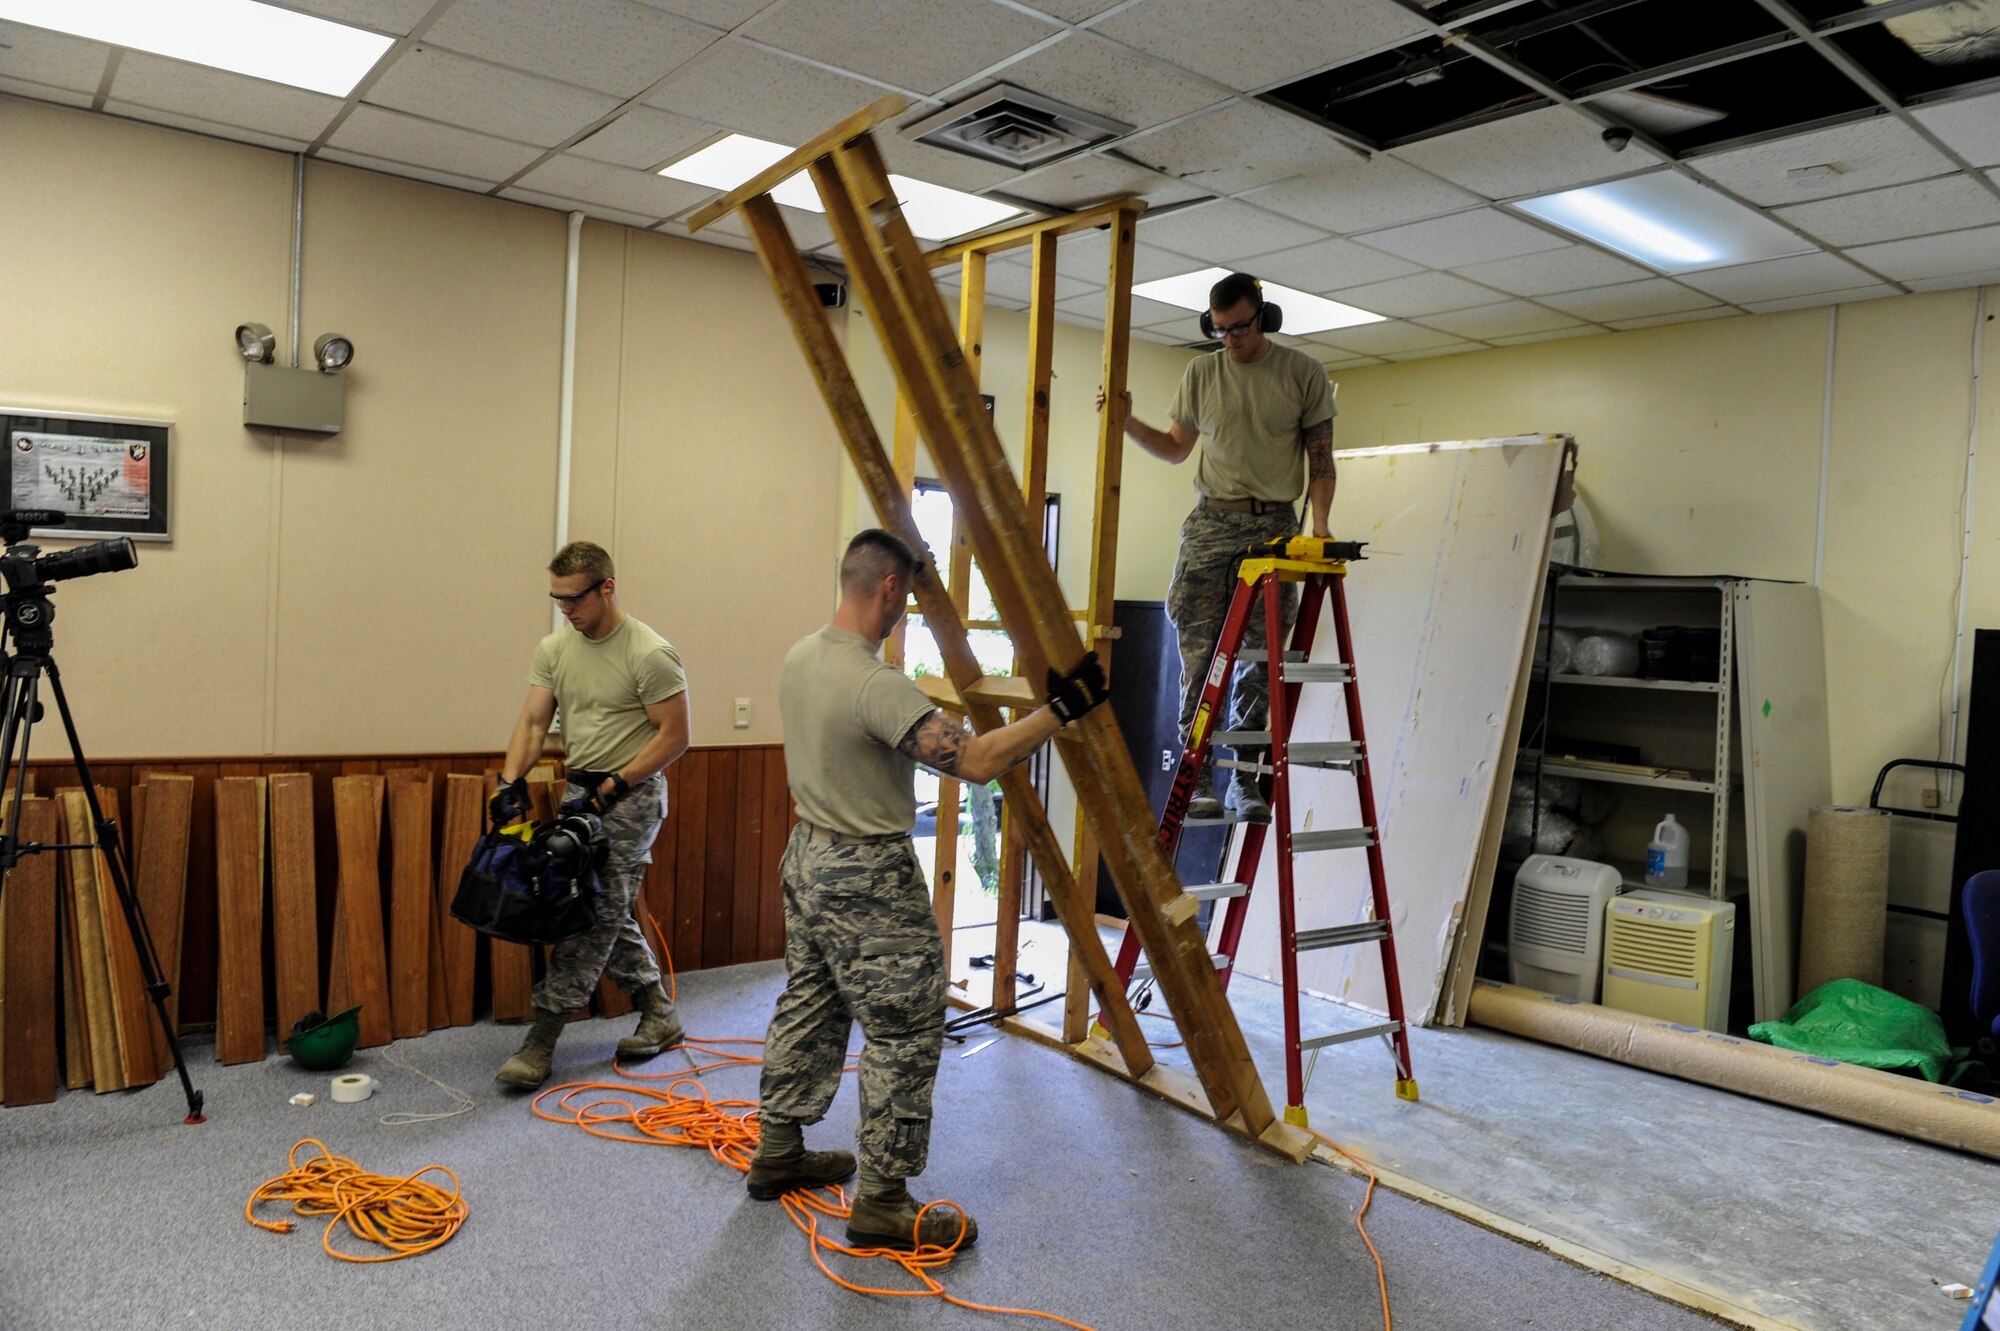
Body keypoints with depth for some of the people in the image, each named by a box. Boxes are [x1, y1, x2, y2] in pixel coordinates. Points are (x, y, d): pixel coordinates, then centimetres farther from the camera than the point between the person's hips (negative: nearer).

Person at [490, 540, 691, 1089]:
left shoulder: (650, 654, -16)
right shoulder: (554, 648, 5)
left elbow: (674, 737, -14)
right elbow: (533, 722, 2)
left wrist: (611, 788, -16)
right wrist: (510, 782, -13)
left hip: (631, 794, -7)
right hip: (581, 790, 8)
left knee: (595, 913, -7)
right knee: (609, 912, 12)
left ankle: (542, 1038, -1)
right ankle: (660, 1016, 27)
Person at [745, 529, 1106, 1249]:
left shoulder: (799, 658, 2)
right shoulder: (875, 685, -27)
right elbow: (976, 760, -31)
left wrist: (942, 710, 33)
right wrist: (1062, 707, -22)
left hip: (806, 856, 10)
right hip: (868, 877, -10)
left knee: (809, 1008, 22)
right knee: (904, 1034, 2)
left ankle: (778, 1153, 36)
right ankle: (882, 1202, 11)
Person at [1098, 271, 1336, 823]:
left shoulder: (1304, 373, 5)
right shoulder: (1200, 373, 10)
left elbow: (1320, 456, 5)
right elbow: (1175, 448, 18)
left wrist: (1319, 522, -8)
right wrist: (1127, 422, 3)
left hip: (1273, 527, -1)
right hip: (1211, 523, 1)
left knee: (1260, 662, -1)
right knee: (1199, 657, -8)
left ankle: (1248, 785, 5)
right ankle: (1198, 781, -5)